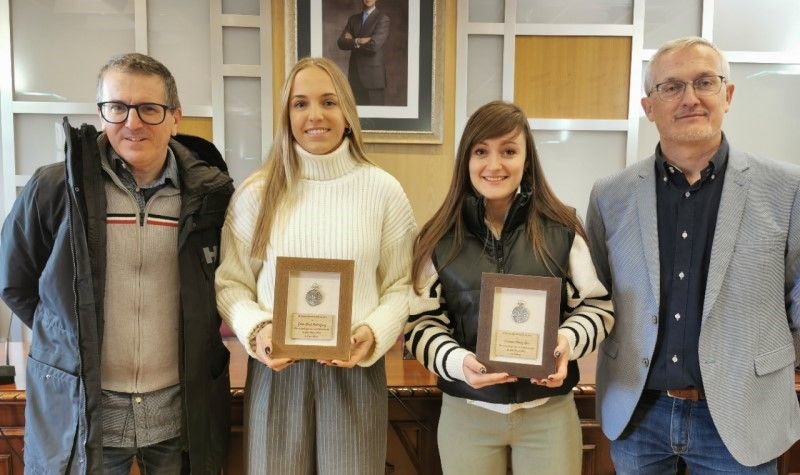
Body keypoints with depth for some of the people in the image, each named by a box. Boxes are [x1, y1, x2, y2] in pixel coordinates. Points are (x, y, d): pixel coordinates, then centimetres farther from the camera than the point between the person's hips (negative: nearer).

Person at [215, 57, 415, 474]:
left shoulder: (384, 190, -1)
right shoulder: (256, 191, 0)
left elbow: (401, 285, 1)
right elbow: (230, 283, 3)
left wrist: (374, 335, -15)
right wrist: (256, 331, -14)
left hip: (355, 369, 0)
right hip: (275, 370, 1)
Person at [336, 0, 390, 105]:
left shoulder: (382, 19, -3)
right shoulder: (353, 19, 15)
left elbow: (374, 45, -16)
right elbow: (341, 43, 4)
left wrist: (352, 41, -3)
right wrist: (358, 41, -12)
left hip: (373, 74, -5)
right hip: (355, 74, 5)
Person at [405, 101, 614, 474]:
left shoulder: (562, 228, -3)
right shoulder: (441, 237, -3)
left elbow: (596, 306, 3)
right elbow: (421, 323, -1)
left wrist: (567, 341, -17)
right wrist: (458, 362, -19)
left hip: (551, 411, 0)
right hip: (466, 412, 1)